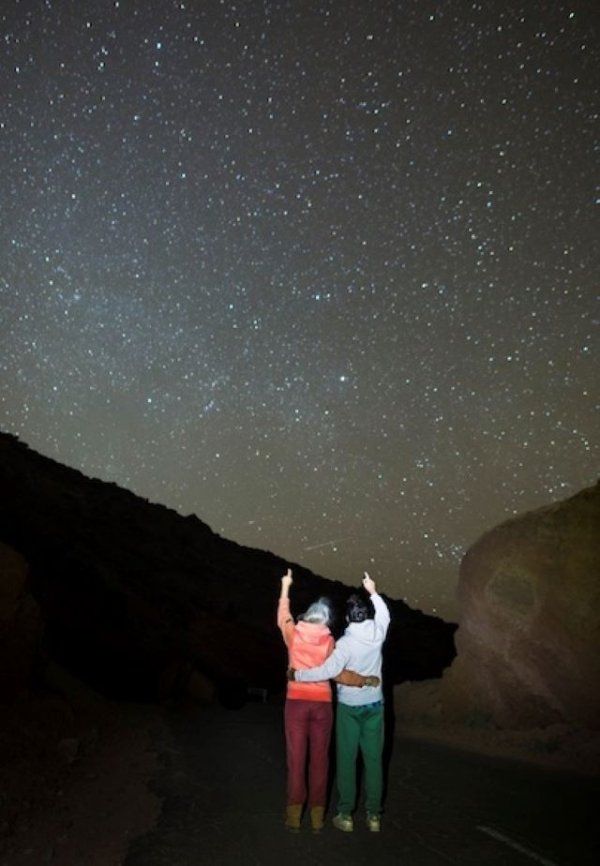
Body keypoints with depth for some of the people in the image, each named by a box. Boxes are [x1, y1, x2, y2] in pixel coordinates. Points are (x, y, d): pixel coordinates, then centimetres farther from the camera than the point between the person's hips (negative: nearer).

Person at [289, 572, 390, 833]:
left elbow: (329, 671, -28)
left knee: (347, 759, 6)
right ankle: (374, 815, 15)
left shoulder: (346, 643, -20)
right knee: (373, 759, 8)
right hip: (374, 704, 4)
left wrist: (297, 675, -18)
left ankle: (345, 815, 12)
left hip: (349, 706, -4)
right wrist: (373, 592, 26)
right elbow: (384, 615, 16)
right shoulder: (378, 633, -6)